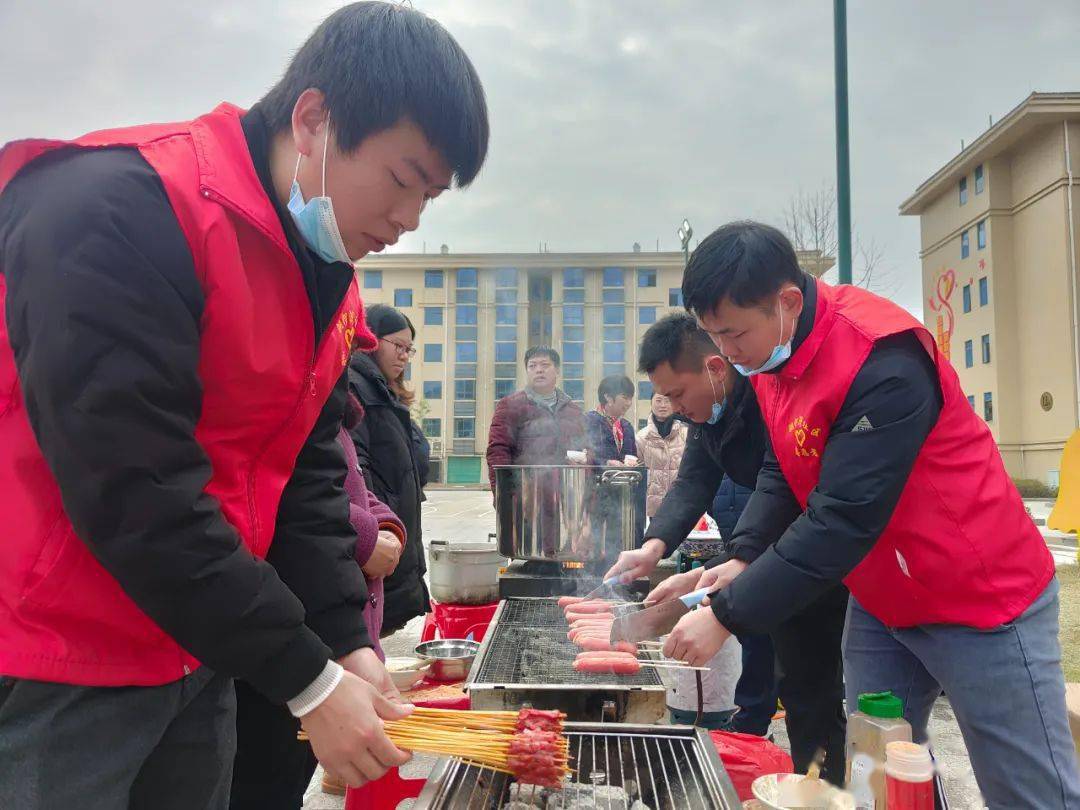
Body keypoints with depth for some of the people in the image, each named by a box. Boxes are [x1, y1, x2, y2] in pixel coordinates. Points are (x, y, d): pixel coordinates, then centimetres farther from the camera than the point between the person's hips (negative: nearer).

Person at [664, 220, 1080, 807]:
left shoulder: (882, 360, -28)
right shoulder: (769, 353, -1)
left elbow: (843, 520, -30)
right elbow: (782, 474, 5)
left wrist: (725, 616, -26)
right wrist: (744, 560, -11)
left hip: (980, 598, -7)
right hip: (879, 601, 8)